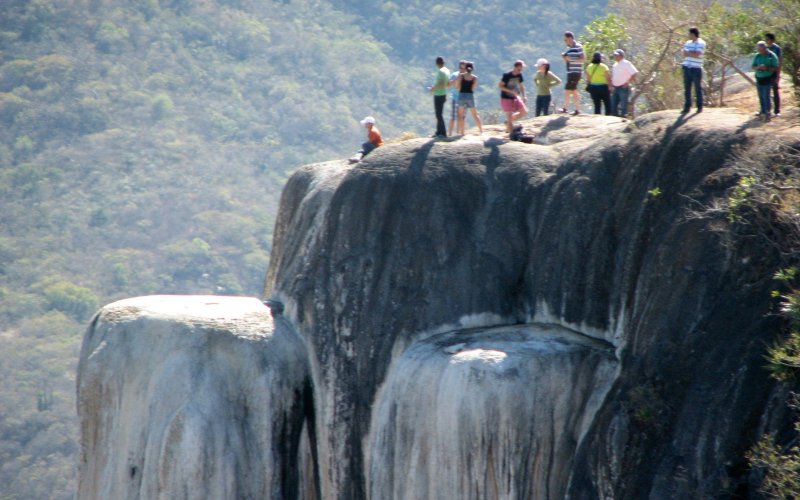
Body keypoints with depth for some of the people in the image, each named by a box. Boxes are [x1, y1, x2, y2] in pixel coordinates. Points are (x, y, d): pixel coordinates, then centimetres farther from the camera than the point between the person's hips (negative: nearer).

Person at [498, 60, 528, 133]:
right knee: (509, 115, -8)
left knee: (524, 112, 3)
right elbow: (500, 86, -17)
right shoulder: (507, 75, -19)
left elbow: (521, 86, 13)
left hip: (515, 97, 7)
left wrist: (524, 96, 2)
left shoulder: (519, 75, 0)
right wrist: (511, 91, -25)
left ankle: (508, 121, 19)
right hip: (506, 98, -7)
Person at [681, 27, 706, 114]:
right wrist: (692, 54, -10)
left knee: (698, 88, 0)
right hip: (687, 67, 6)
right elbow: (684, 55, 7)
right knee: (687, 89, 3)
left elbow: (696, 55, -16)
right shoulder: (687, 43, 14)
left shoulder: (701, 43, -5)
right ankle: (687, 106, 7)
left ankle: (700, 107, 7)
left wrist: (688, 53, -4)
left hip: (696, 68, -6)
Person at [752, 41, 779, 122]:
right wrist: (758, 67, -18)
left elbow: (775, 68, -8)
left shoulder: (772, 56, -8)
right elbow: (753, 67, 5)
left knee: (766, 96, -10)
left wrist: (767, 68, -26)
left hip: (768, 79, -5)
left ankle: (767, 115, -9)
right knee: (761, 97, 8)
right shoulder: (757, 56, 6)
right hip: (759, 78, 5)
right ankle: (763, 112, 17)